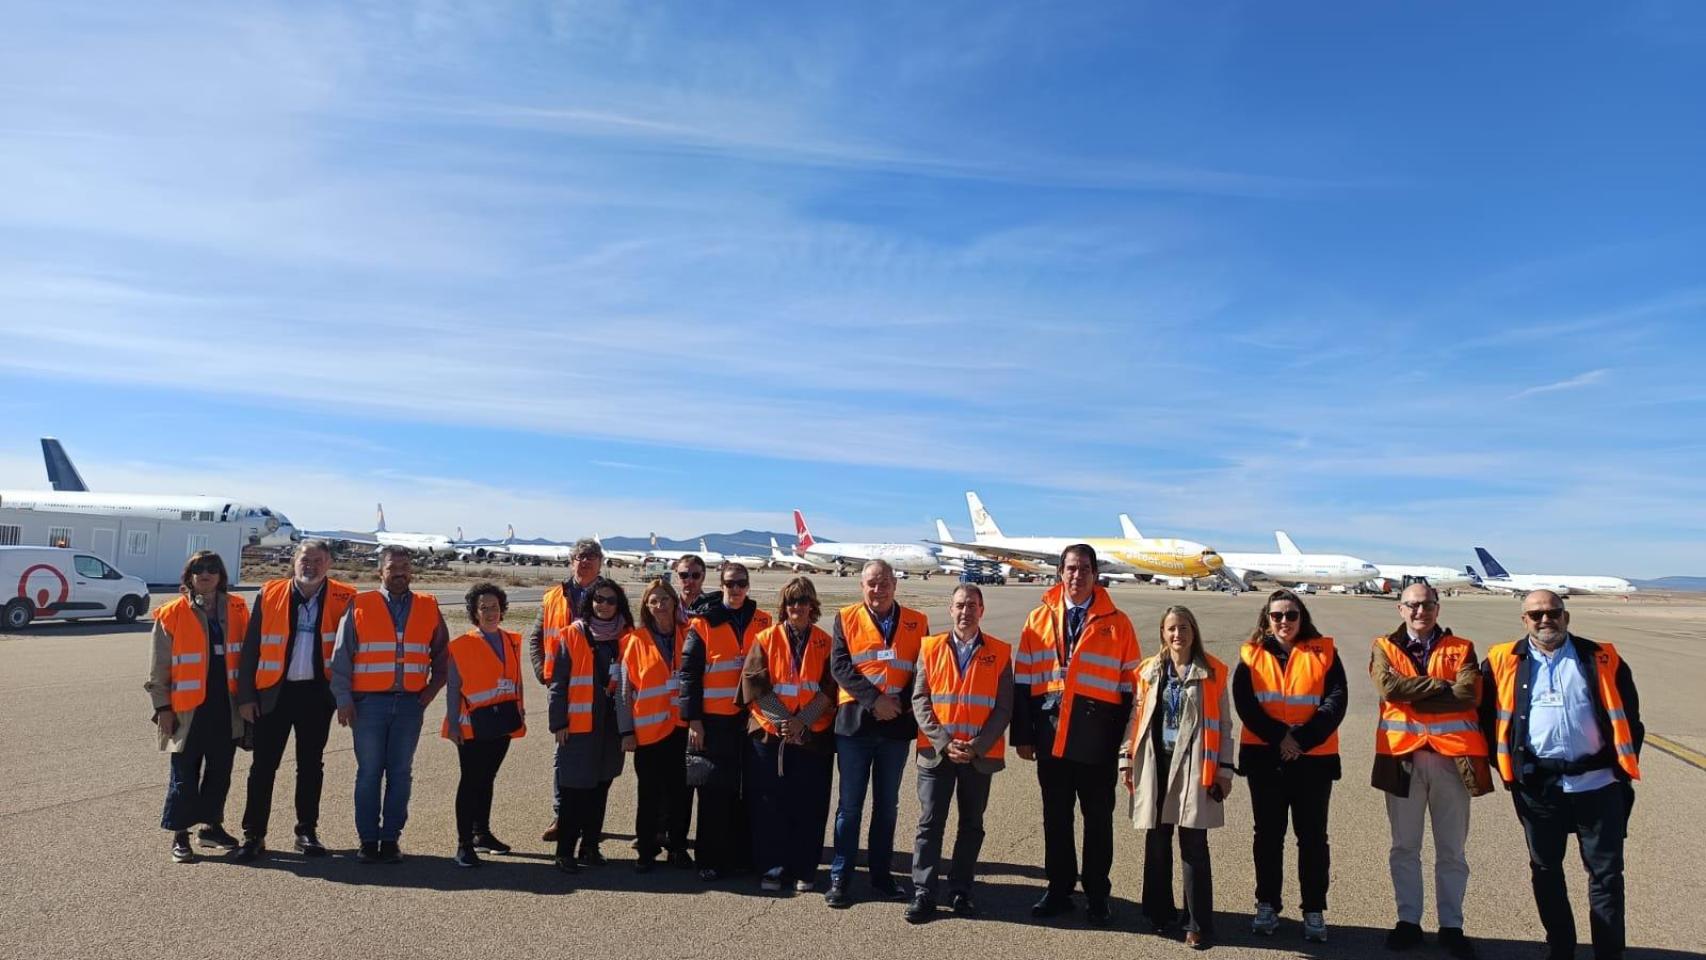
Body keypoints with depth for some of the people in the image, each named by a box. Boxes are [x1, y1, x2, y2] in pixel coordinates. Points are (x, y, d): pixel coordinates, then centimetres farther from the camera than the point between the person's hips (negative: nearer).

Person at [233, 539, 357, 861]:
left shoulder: (343, 600, -2)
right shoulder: (269, 594, -1)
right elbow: (251, 647, 1)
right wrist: (246, 695, -3)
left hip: (317, 693, 0)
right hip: (274, 691, 0)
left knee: (311, 765, 10)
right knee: (263, 765, 3)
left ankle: (307, 832, 22)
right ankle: (253, 835, 14)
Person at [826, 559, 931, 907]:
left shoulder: (917, 622, 5)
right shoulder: (846, 618, 2)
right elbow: (839, 666, -7)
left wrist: (901, 702, -14)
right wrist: (873, 699, -16)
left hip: (897, 724, 2)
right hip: (855, 721, -1)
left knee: (887, 804, 12)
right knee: (850, 803, 5)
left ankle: (881, 875, 24)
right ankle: (839, 877, 14)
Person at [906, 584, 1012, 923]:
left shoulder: (999, 652, 2)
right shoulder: (931, 648, 2)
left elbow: (1003, 708, -2)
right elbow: (919, 701, -2)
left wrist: (977, 745, -13)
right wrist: (944, 742, -13)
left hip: (981, 756, 1)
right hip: (936, 752, 0)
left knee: (972, 825, 11)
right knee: (930, 824, 2)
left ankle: (960, 891, 23)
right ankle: (923, 893, 10)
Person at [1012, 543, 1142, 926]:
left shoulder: (1117, 623, 2)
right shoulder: (1039, 619, 5)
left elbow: (1130, 686, 3)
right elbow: (1023, 682, 5)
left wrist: (1126, 739, -1)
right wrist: (1023, 734, 2)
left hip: (1098, 736, -1)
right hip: (1050, 733, 2)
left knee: (1098, 819, 8)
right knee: (1055, 817, 11)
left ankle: (1097, 896, 23)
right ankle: (1059, 890, 25)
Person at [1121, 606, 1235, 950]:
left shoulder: (1212, 672, 1)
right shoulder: (1150, 671, 7)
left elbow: (1223, 724, 3)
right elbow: (1137, 718, 11)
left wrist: (1224, 769, -1)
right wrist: (1128, 759, 8)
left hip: (1193, 766, -2)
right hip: (1156, 764, 3)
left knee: (1193, 847, -2)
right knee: (1156, 843, 10)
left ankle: (1198, 924, 8)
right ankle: (1160, 913, 24)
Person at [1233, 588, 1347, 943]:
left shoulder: (1323, 653, 3)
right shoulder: (1251, 655, 5)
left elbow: (1335, 702, -7)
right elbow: (1244, 704, -4)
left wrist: (1300, 739, -16)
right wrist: (1279, 737, -16)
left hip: (1313, 758, -1)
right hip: (1264, 757, 1)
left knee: (1312, 836, 5)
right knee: (1268, 834, 9)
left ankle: (1314, 912, 15)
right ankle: (1267, 906, 18)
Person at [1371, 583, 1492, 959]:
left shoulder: (1461, 648, 6)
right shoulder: (1384, 647, 6)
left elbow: (1469, 693, -11)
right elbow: (1388, 687, -13)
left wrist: (1412, 695, -13)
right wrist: (1442, 686, -12)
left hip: (1451, 757, 0)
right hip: (1402, 756, 0)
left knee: (1452, 850, 10)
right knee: (1404, 847, 9)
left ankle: (1451, 925, 22)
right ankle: (1408, 920, 21)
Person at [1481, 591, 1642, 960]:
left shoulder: (1602, 659, 2)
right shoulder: (1503, 663, 1)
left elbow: (1629, 716, 9)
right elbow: (1487, 716, 10)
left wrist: (1625, 764, 5)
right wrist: (1505, 764, 6)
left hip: (1598, 782, -1)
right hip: (1537, 786, 1)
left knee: (1606, 873, 6)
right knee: (1545, 870, 13)